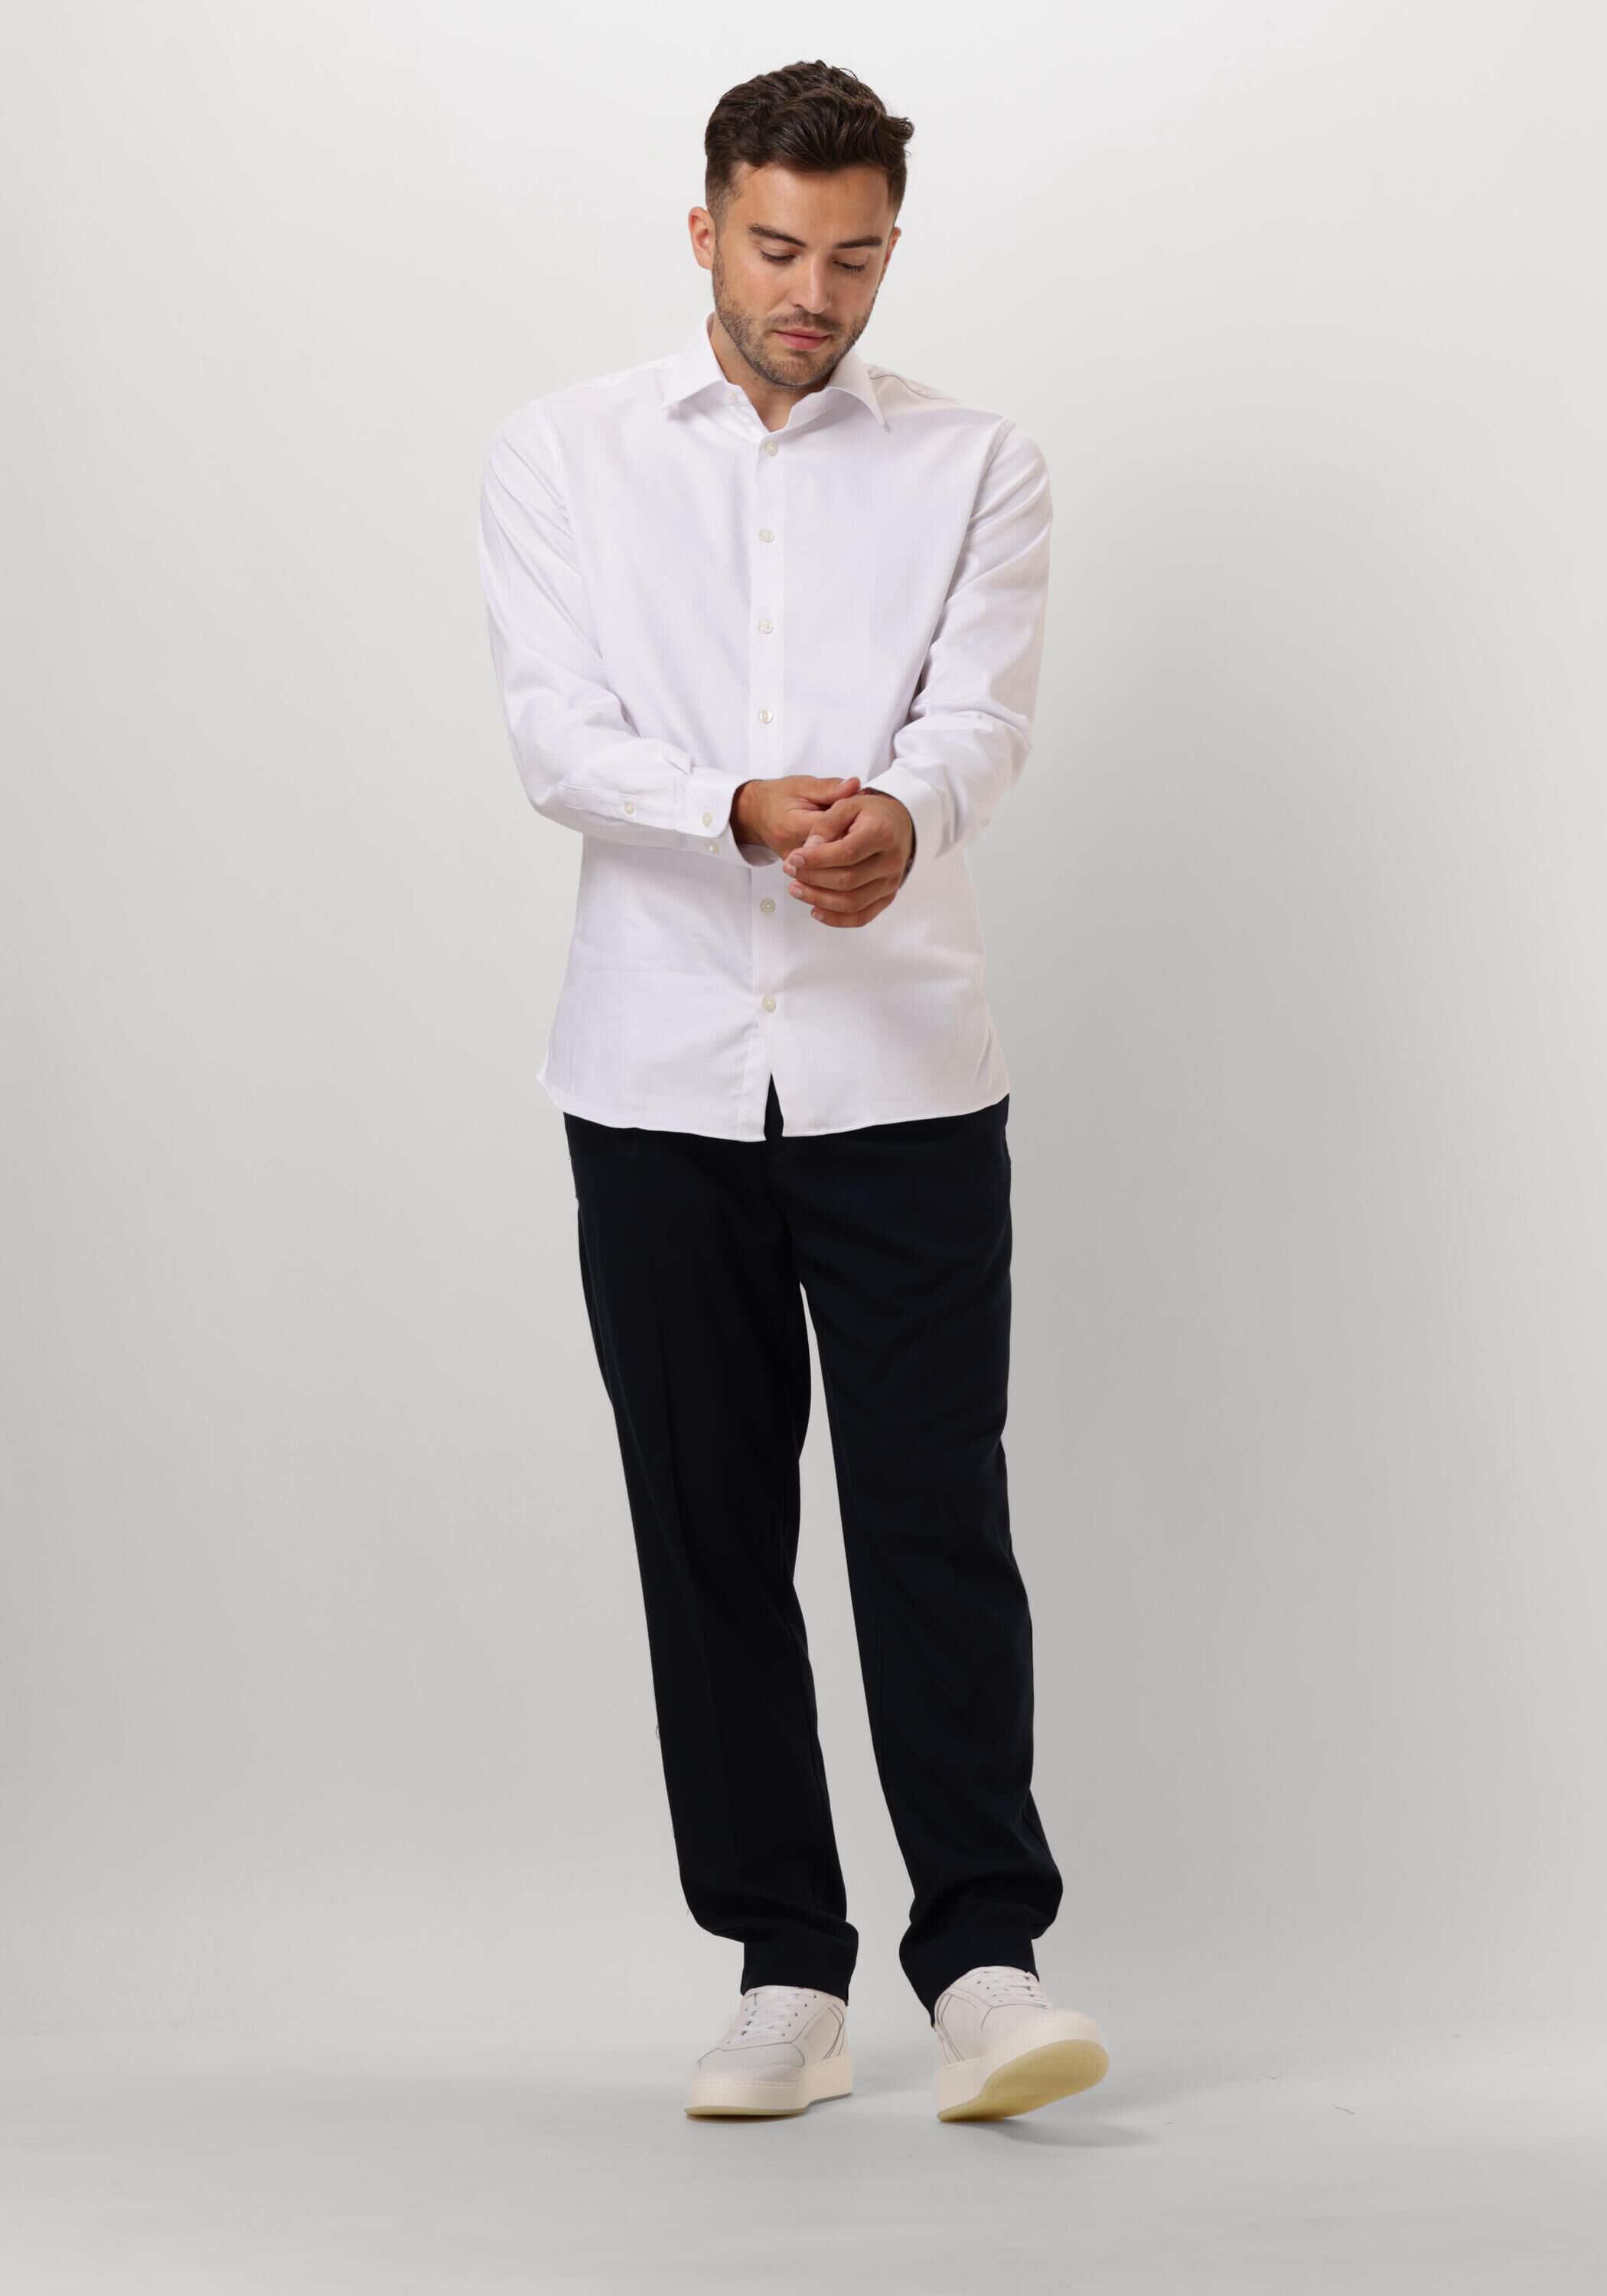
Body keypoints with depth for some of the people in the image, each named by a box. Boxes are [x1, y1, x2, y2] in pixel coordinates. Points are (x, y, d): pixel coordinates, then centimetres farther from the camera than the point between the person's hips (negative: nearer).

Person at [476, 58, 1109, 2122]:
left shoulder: (975, 468, 5)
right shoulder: (564, 459, 5)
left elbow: (979, 718, -9)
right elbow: (558, 736, -7)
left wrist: (901, 815, -34)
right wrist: (751, 812, -26)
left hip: (902, 1074, -1)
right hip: (661, 1077, 1)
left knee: (936, 1518, -5)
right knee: (708, 1538, 6)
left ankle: (983, 1958, 1)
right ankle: (785, 1969, 15)